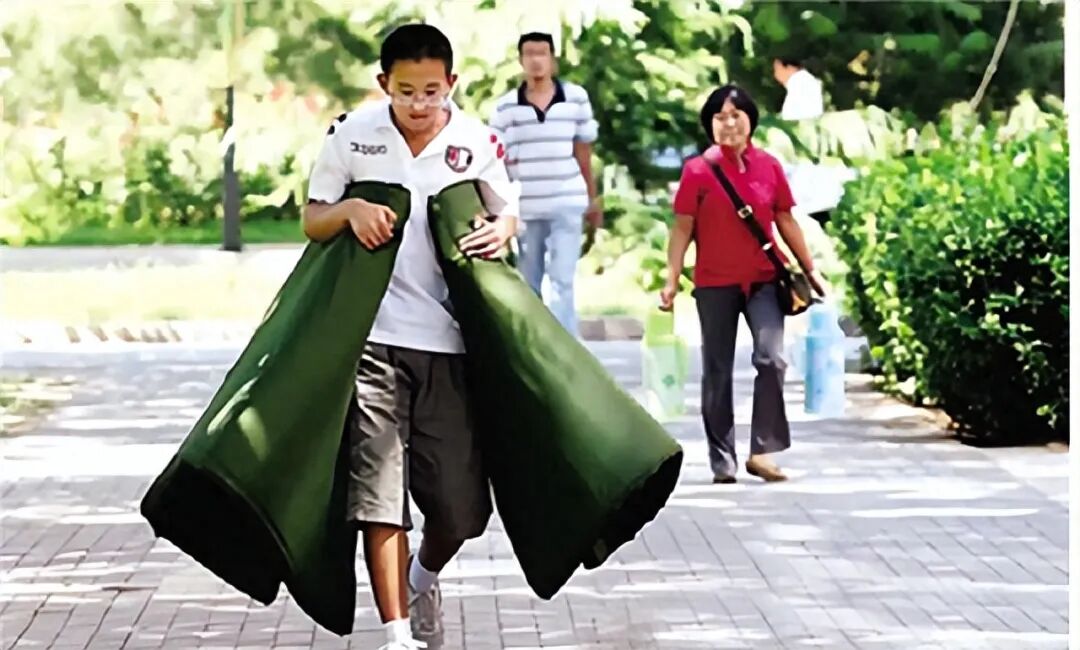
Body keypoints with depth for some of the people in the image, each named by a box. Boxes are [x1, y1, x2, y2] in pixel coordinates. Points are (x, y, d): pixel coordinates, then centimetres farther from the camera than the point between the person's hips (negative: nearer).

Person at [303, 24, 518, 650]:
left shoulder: (477, 141, 0)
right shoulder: (353, 133, -1)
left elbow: (508, 211, 15)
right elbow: (313, 220, 7)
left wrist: (501, 230, -8)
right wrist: (349, 209, -15)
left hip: (449, 341, 1)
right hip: (371, 338, -1)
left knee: (459, 503, 4)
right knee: (377, 492, -7)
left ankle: (423, 581, 37)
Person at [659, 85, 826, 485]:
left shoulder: (769, 167, 4)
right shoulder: (698, 170, -2)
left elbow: (786, 222, 11)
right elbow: (683, 228, -1)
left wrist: (810, 270, 13)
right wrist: (672, 280, -7)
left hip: (763, 280, 1)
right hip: (715, 283, -1)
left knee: (772, 359, -15)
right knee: (718, 372, 5)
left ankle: (762, 451, -8)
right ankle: (723, 462, 12)